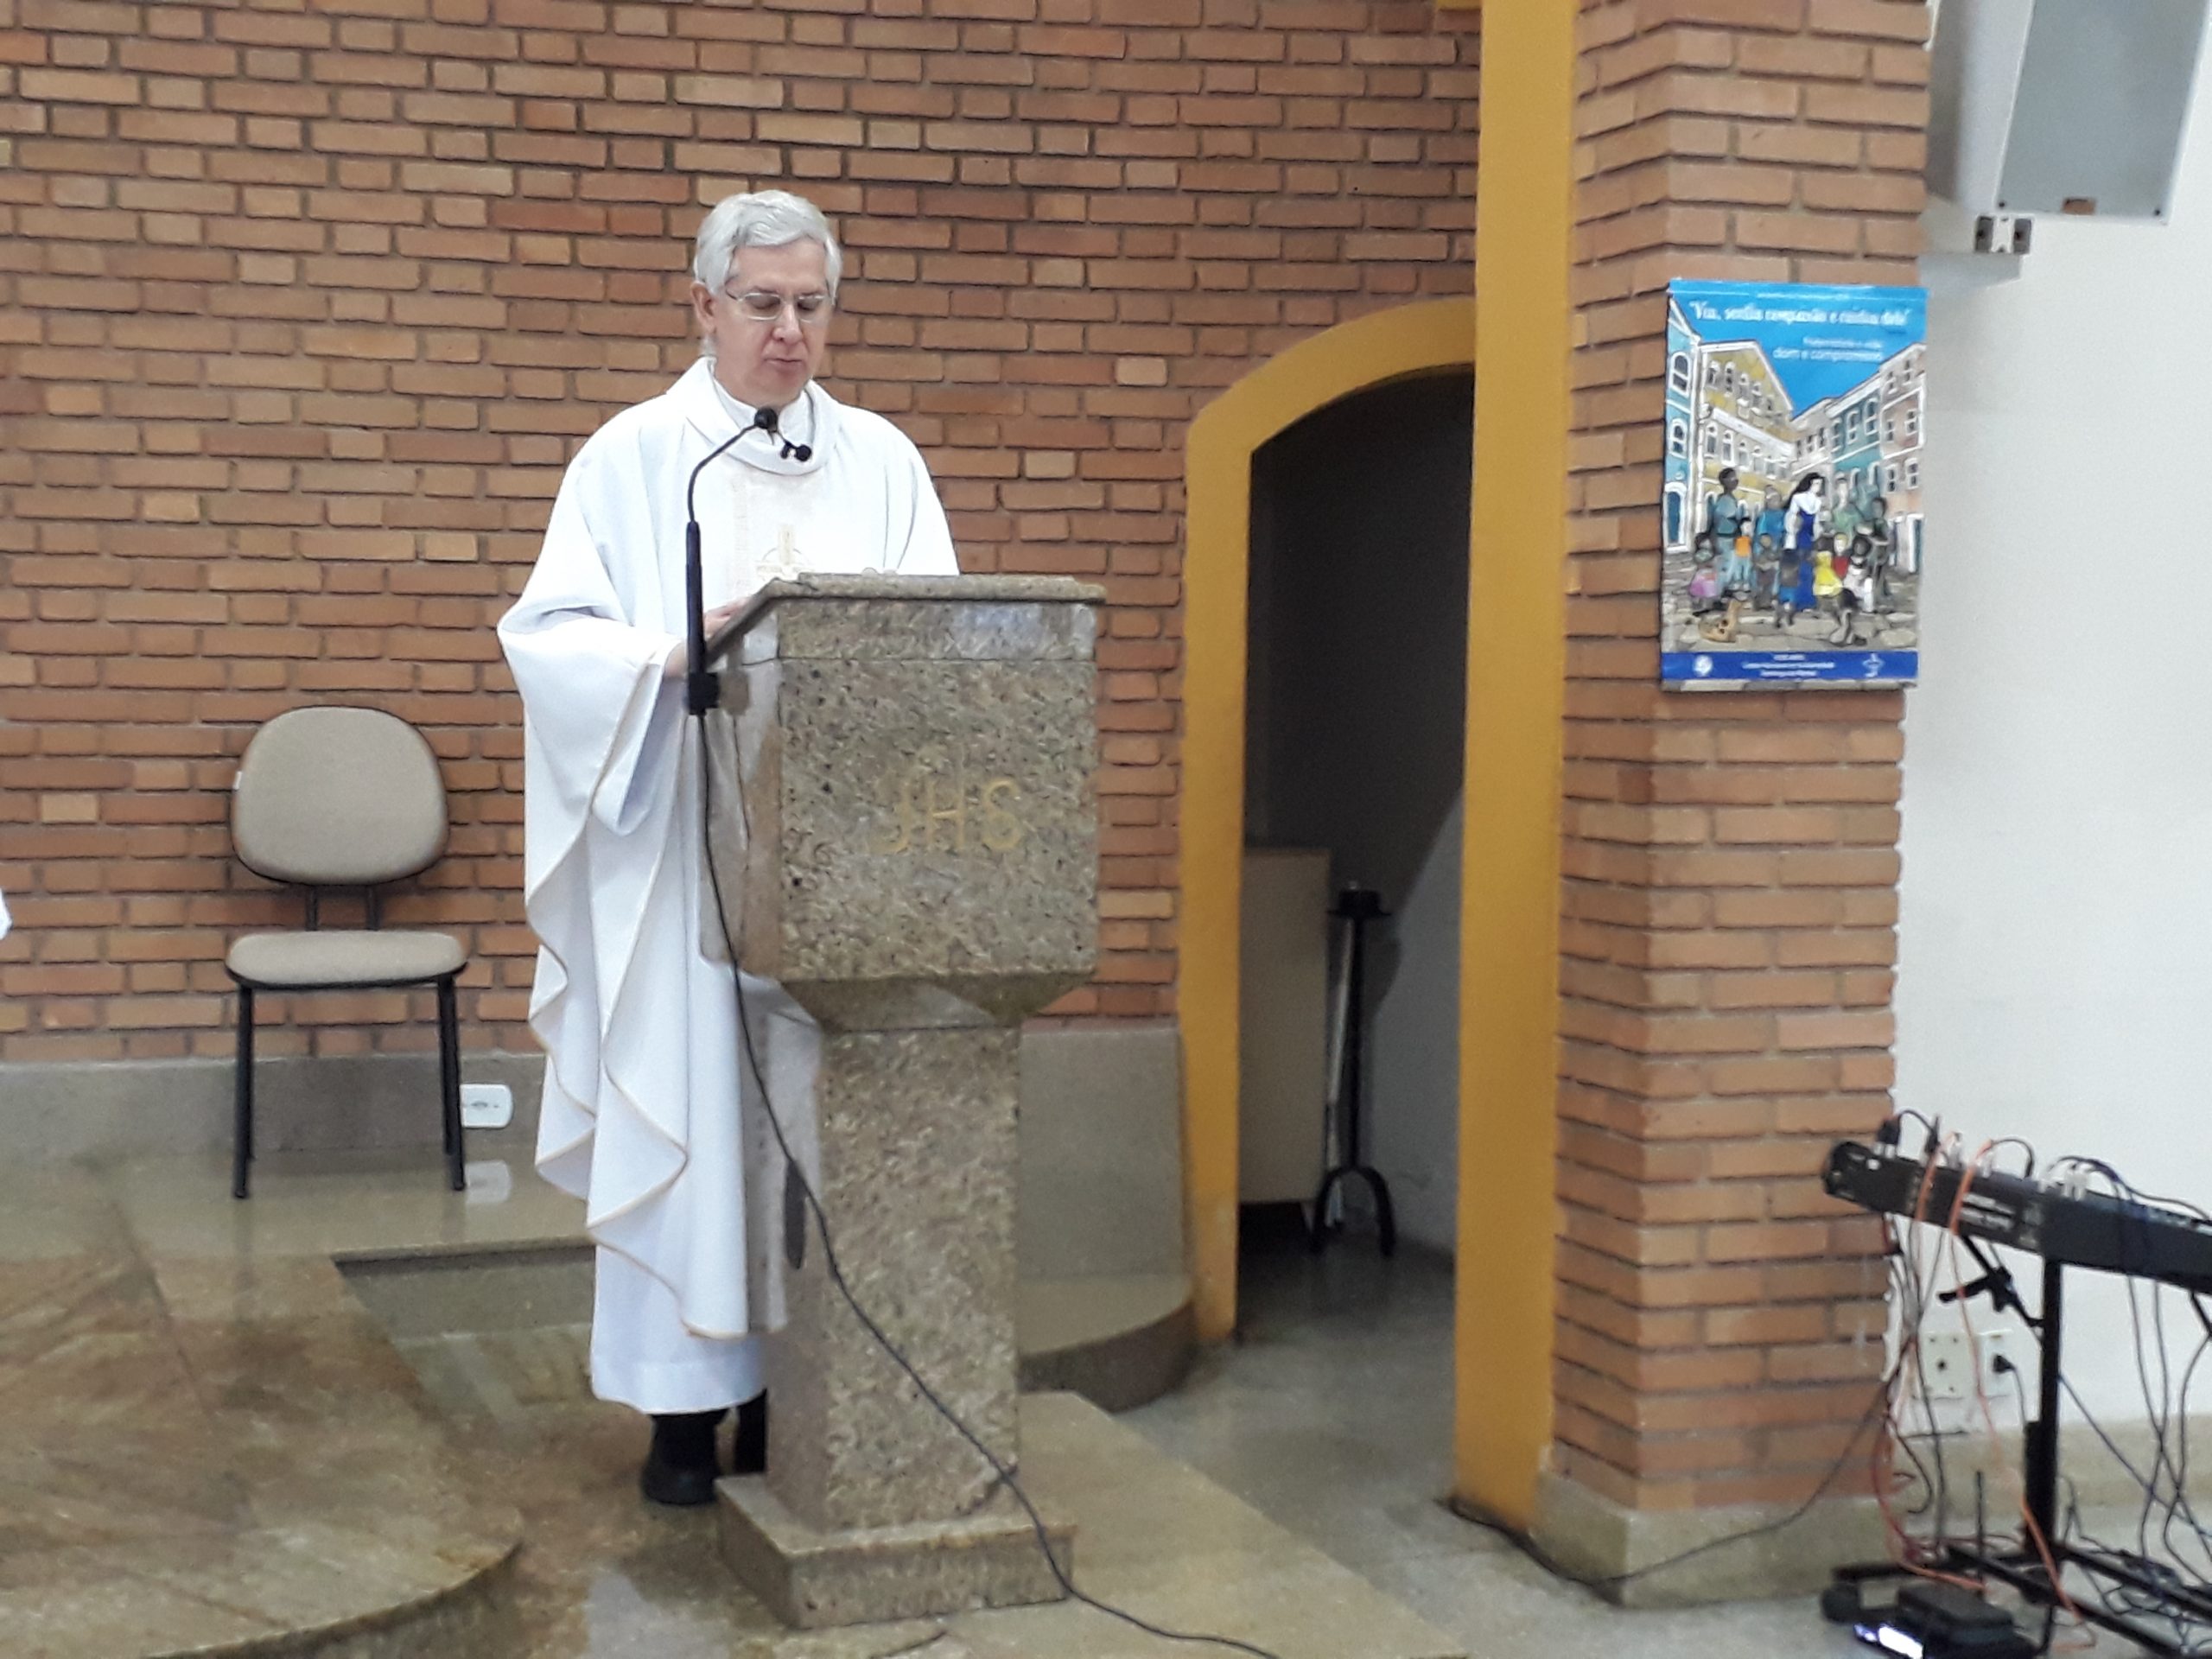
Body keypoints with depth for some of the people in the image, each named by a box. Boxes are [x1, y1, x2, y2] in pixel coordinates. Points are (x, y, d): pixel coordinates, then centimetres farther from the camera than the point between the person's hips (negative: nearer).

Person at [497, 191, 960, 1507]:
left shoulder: (881, 461, 11)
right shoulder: (633, 458, 3)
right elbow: (552, 636, -5)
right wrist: (680, 651, -21)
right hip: (682, 843, -2)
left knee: (820, 1109, 4)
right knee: (685, 1112, 0)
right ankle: (687, 1397, 8)